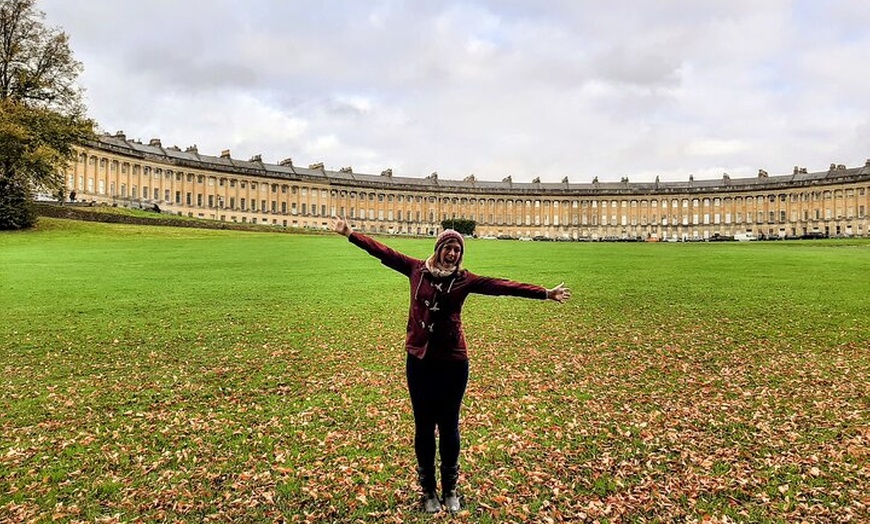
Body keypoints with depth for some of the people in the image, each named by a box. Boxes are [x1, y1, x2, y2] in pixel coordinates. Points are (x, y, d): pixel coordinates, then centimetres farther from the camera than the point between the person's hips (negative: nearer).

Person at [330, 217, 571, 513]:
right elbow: (383, 252, 4)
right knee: (424, 426, 11)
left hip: (453, 362, -1)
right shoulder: (416, 269, 0)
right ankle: (428, 490, 29)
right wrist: (349, 233, 6)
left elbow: (502, 286, -8)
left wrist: (545, 293, -12)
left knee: (449, 427, 10)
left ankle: (450, 490, 30)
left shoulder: (464, 279, -3)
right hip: (419, 360, 1)